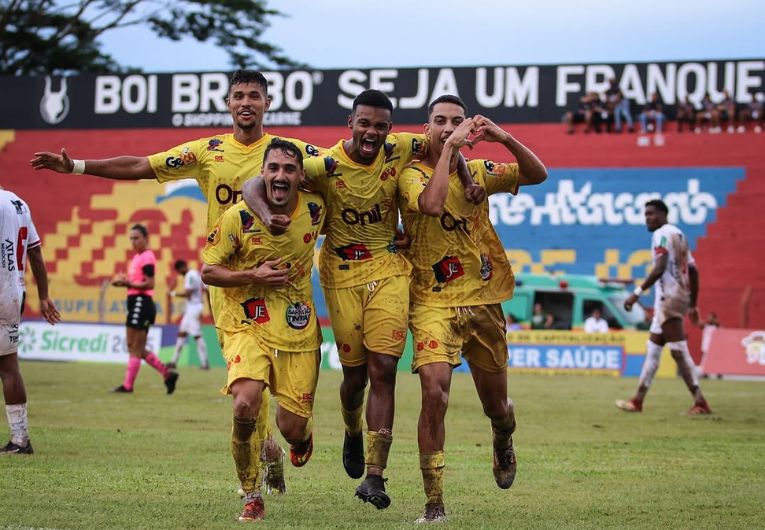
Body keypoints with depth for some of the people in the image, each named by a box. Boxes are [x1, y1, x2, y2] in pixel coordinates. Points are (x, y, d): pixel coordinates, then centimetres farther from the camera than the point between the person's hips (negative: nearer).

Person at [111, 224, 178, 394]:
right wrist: (123, 281, 6)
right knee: (134, 346, 12)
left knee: (136, 347, -6)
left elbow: (149, 284, -18)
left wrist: (127, 283, -21)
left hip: (142, 303, -11)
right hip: (135, 303, 11)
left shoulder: (147, 257, -12)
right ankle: (167, 373, 15)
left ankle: (128, 385, -2)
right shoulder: (137, 257, 18)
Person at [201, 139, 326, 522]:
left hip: (298, 329, 2)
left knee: (291, 428, 0)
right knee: (245, 405, -26)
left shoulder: (315, 210, -1)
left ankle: (303, 434, 44)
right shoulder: (239, 217, -10)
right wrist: (253, 276, -15)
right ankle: (251, 498, -4)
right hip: (247, 325, -2)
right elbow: (207, 271, -3)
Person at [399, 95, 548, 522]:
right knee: (435, 393, -23)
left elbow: (537, 175, 0)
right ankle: (434, 503, -16)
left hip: (483, 301, 4)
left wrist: (505, 139, -14)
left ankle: (503, 438, 53)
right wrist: (448, 147, -25)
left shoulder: (477, 172, 7)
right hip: (433, 303, -4)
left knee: (496, 406, 14)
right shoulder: (413, 174, -7)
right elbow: (432, 204, -29)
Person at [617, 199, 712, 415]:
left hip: (669, 298, -10)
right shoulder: (678, 234, 20)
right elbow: (693, 270, 20)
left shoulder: (662, 234, -9)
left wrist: (637, 292, -24)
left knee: (679, 352, -11)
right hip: (679, 297, 10)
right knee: (652, 349, 14)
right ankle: (638, 400, 18)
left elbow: (660, 268, -22)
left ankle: (700, 402, -14)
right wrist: (693, 304, 24)